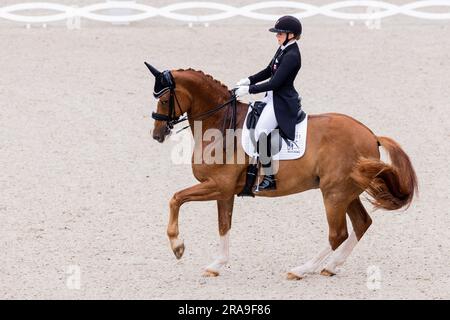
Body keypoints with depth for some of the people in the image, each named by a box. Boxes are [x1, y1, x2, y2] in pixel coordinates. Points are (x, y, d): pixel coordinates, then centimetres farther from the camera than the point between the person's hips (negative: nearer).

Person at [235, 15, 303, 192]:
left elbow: (274, 83, -23)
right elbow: (268, 71, 18)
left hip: (282, 102, -11)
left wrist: (249, 89, -18)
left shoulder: (291, 56, -21)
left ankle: (269, 179, -17)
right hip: (273, 98, 11)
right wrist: (248, 80, 5)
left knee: (261, 132, -22)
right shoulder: (283, 49, 8)